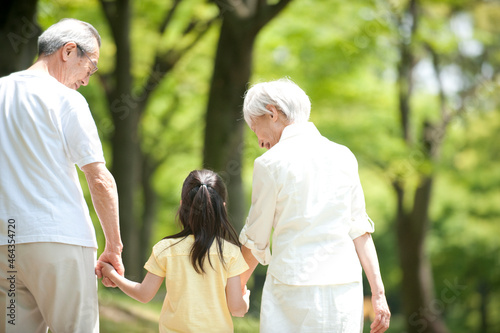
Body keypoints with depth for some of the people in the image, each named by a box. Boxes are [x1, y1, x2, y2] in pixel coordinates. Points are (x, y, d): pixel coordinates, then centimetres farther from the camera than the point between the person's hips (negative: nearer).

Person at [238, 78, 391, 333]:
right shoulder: (343, 156, 7)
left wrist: (237, 288, 17)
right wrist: (378, 294, 6)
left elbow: (256, 240, 2)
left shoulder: (270, 163, -5)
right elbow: (359, 230, 6)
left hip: (294, 290, -4)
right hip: (346, 290, 4)